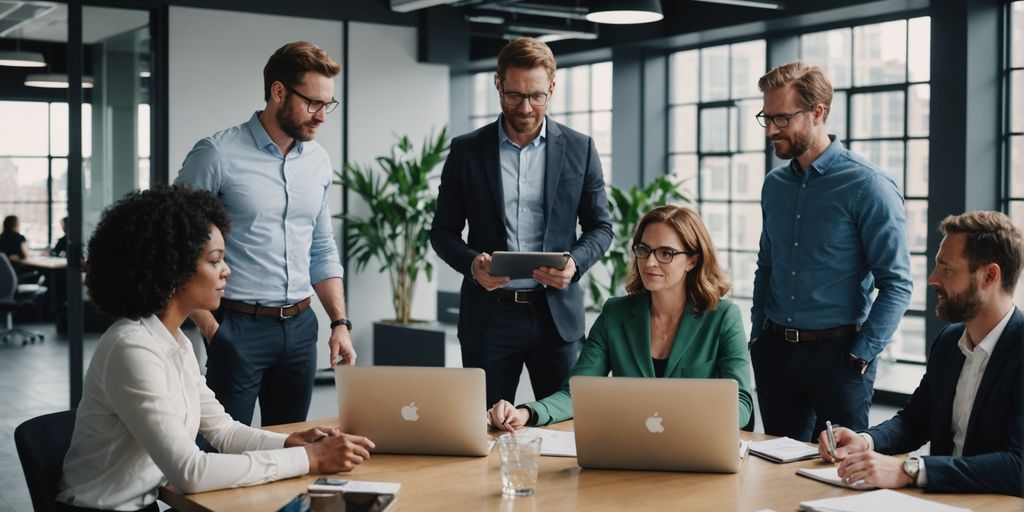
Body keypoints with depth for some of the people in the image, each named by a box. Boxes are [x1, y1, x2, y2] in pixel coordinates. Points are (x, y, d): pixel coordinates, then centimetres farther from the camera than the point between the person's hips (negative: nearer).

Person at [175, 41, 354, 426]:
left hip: (300, 327, 6)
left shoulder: (318, 161, 8)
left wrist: (340, 323, 7)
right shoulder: (218, 155, -10)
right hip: (239, 326, -5)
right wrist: (209, 328, -13)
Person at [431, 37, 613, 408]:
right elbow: (443, 231, 6)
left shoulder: (579, 149, 4)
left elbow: (600, 227, 8)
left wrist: (575, 263, -12)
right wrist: (471, 263, -14)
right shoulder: (467, 151, 3)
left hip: (557, 312, 0)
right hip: (489, 314, 0)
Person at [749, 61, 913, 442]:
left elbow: (896, 285, -13)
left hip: (836, 353, -6)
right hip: (775, 350, 6)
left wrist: (861, 355, -15)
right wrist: (758, 336, 10)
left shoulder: (867, 186, -12)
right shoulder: (774, 184, 8)